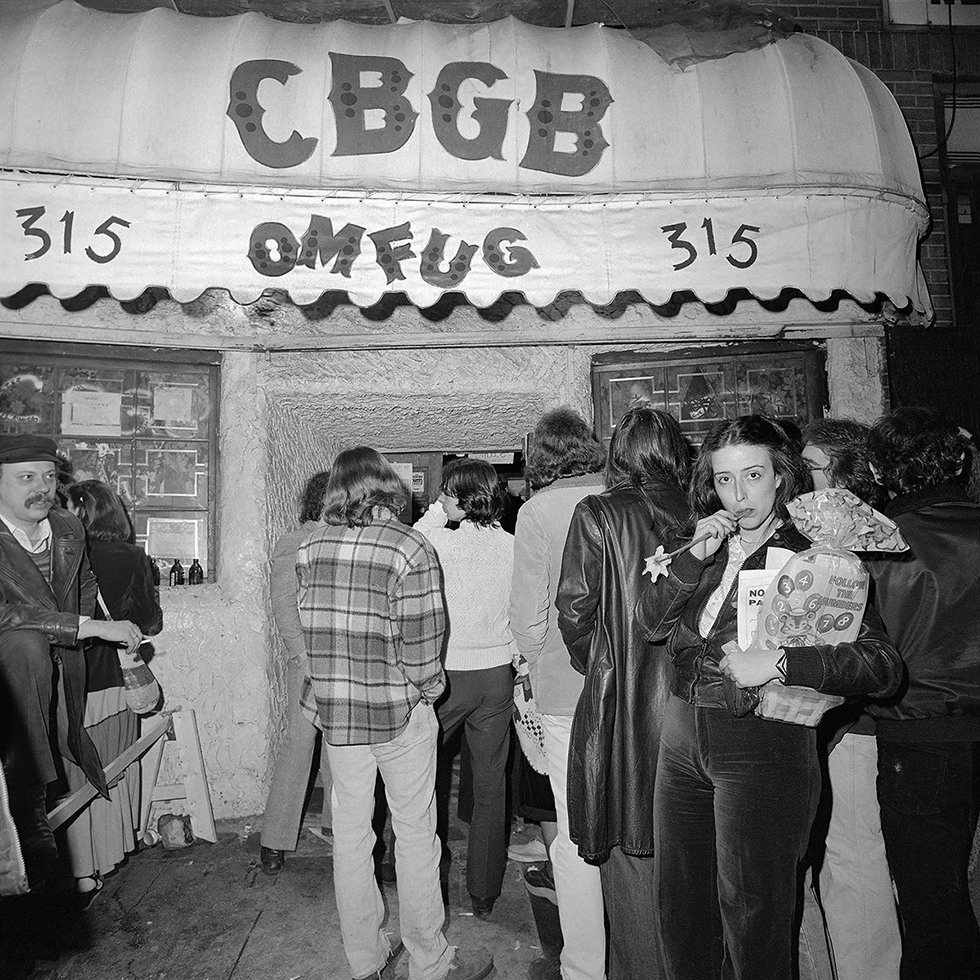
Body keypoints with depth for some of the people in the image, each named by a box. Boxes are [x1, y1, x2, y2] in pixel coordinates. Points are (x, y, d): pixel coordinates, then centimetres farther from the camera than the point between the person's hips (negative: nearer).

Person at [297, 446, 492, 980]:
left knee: (350, 831, 17)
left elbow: (308, 624, 2)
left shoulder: (309, 547, -1)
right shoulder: (410, 549, -16)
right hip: (400, 713, -4)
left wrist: (336, 683, 11)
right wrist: (427, 693, 0)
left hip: (334, 712, 5)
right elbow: (422, 644, -16)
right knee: (415, 835, 11)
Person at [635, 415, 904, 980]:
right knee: (678, 903, 18)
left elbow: (885, 665, -14)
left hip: (764, 746, -5)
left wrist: (781, 662, -26)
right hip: (684, 737, 5)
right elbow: (650, 622, 0)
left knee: (752, 914, 9)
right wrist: (696, 555, -11)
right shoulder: (708, 549, 8)